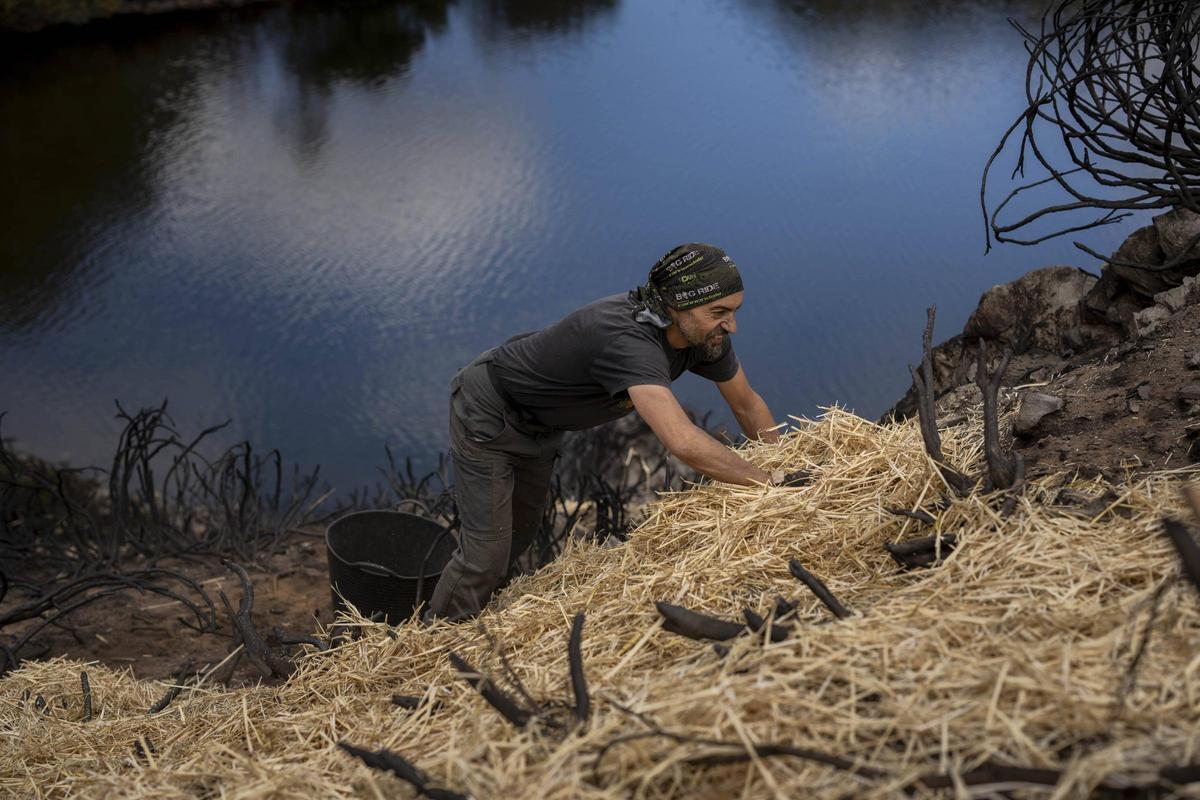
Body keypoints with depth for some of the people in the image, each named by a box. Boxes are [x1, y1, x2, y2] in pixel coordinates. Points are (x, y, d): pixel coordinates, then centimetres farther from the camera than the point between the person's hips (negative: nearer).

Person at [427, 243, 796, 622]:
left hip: (538, 427, 9)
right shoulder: (628, 339, -44)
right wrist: (768, 481, -44)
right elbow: (683, 441, -54)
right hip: (487, 412, -9)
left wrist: (783, 466, 0)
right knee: (486, 554, -7)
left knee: (519, 537, 23)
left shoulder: (707, 333, -16)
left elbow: (748, 405, 2)